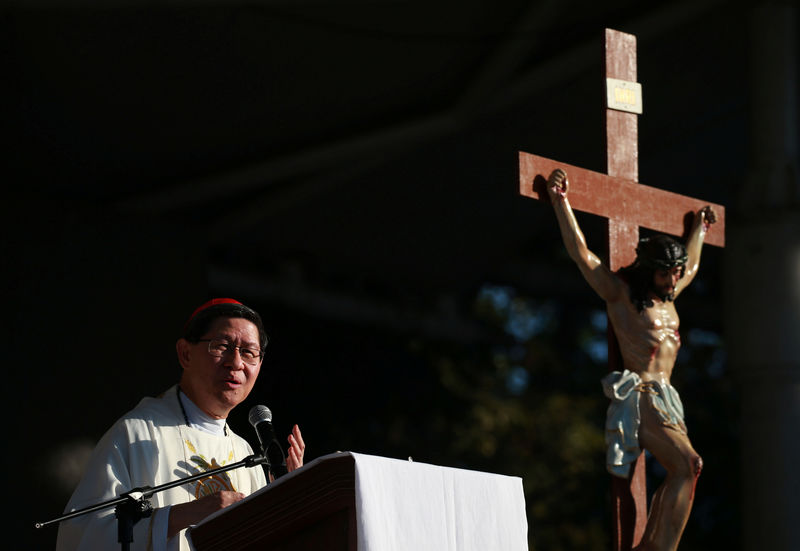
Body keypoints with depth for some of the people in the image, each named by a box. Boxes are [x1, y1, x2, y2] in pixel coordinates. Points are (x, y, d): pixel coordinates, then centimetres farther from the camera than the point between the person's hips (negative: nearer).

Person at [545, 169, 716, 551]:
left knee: (679, 474, -5)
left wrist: (699, 229, 54)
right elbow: (580, 253, -4)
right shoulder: (621, 294, 2)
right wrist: (561, 202, -6)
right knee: (687, 465, -23)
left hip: (666, 400, 8)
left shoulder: (668, 297, 23)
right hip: (640, 397, -8)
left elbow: (691, 266, 44)